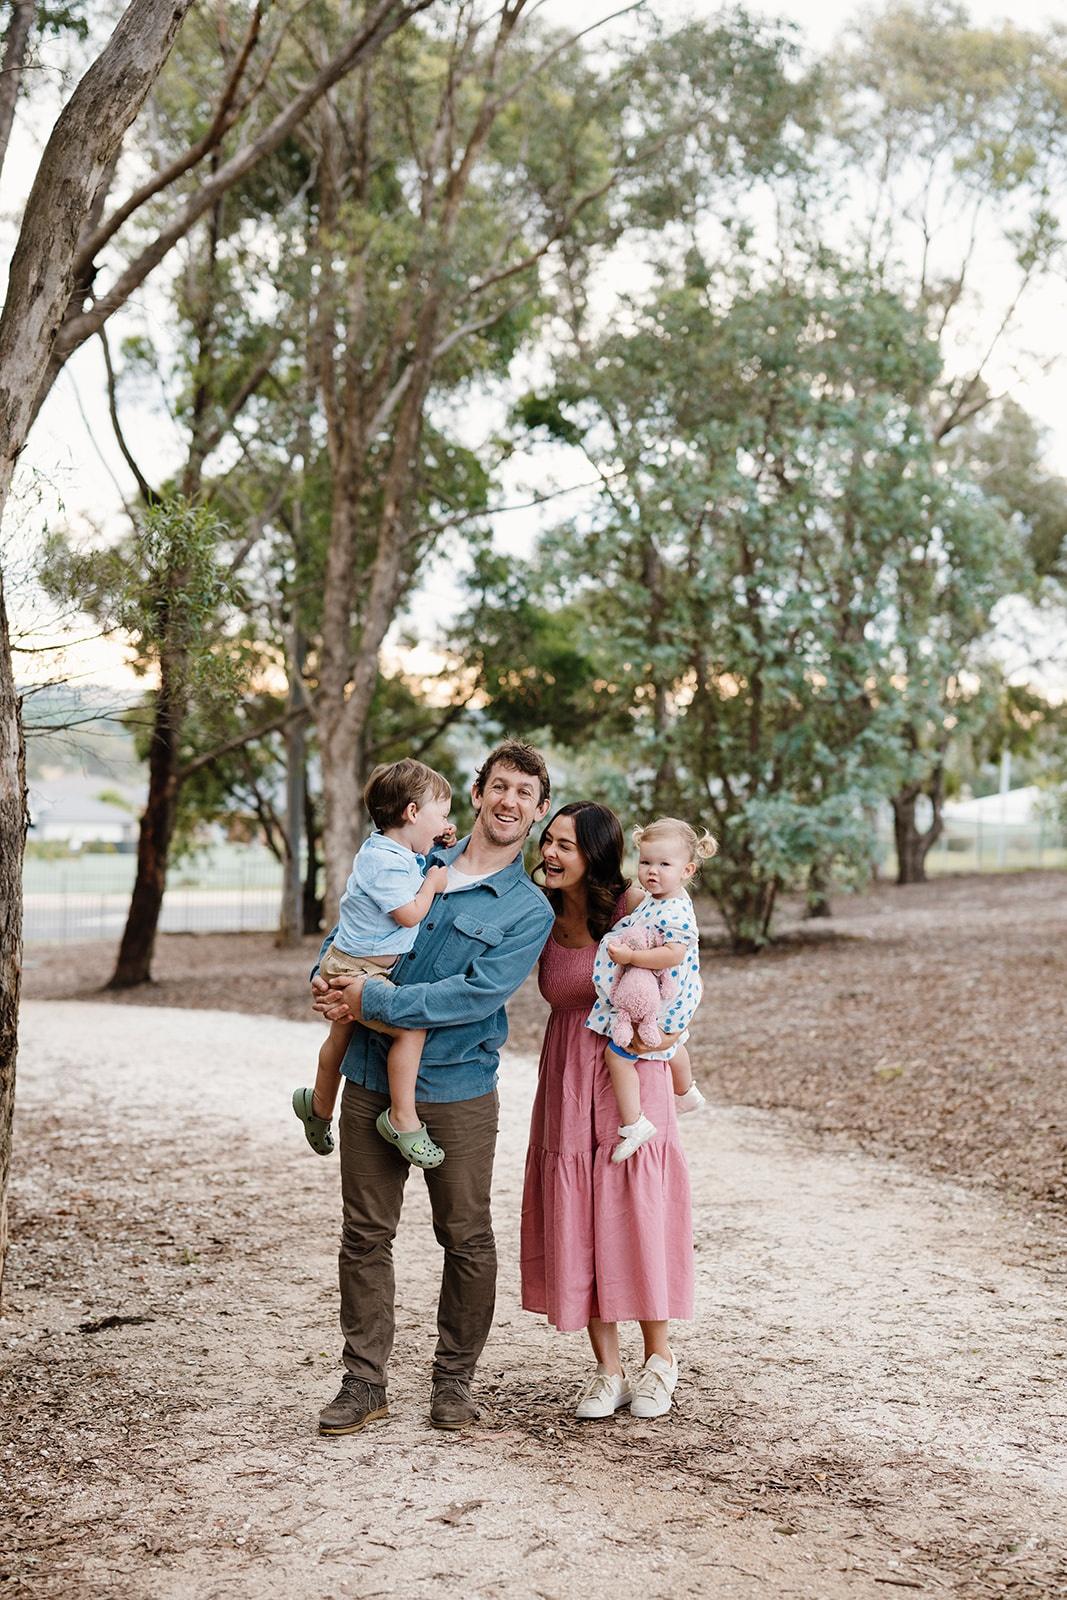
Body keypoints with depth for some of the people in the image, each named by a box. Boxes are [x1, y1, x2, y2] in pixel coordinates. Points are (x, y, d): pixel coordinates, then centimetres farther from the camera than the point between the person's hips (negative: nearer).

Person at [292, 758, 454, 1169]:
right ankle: (402, 1119, -16)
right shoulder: (384, 861, -25)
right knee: (411, 1027, -23)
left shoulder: (401, 853, 6)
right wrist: (432, 883, -11)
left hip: (350, 967, 11)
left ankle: (318, 1105, 49)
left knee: (340, 1036, 28)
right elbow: (410, 915, -25)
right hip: (356, 972, -11)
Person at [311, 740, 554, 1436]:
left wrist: (373, 1001, -19)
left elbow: (476, 995, -16)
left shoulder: (530, 910, -3)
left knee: (466, 1239, 7)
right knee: (365, 1235, 7)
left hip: (456, 1092, -3)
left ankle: (455, 1378, 24)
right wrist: (326, 977, -3)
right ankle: (364, 1382, 17)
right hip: (370, 1081, 3)